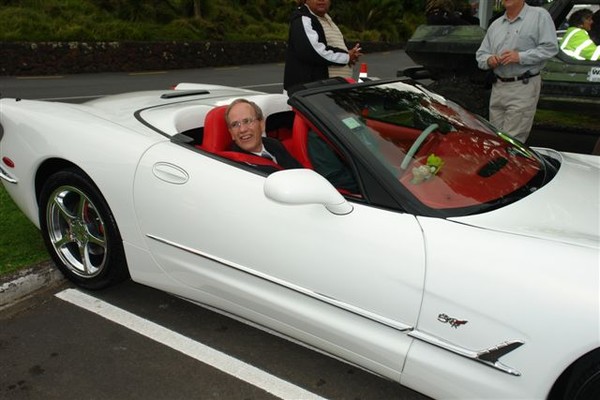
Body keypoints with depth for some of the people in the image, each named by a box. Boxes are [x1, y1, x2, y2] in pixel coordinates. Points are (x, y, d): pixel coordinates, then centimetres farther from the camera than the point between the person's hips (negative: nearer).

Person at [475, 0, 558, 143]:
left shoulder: (539, 15, 1)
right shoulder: (495, 25, 18)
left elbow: (550, 47, -8)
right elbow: (480, 54, 19)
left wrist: (520, 57, -17)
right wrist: (489, 60, -4)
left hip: (523, 88, -6)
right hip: (498, 87, 6)